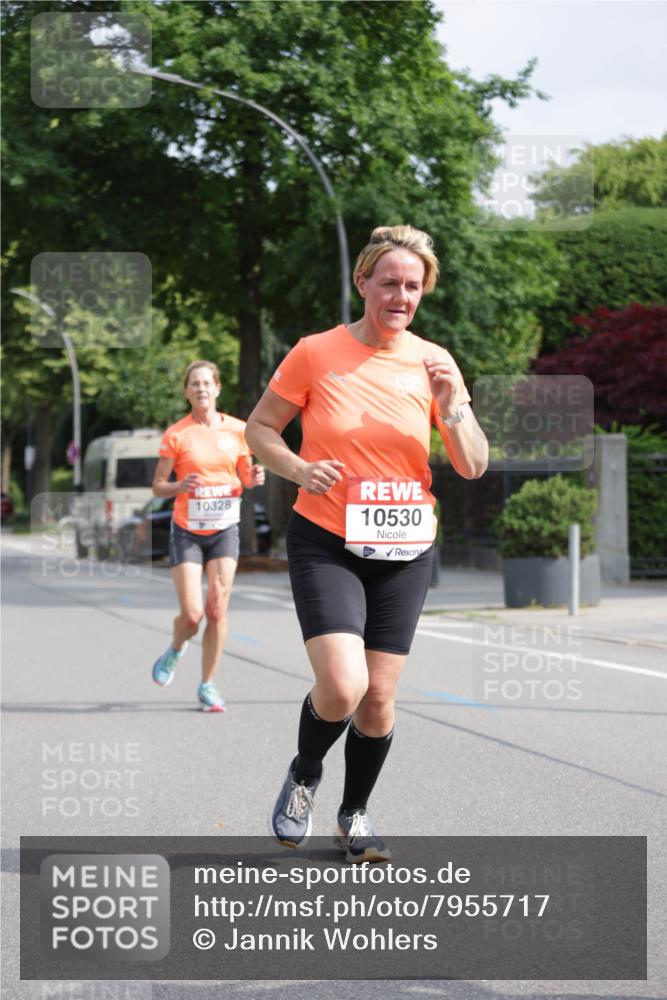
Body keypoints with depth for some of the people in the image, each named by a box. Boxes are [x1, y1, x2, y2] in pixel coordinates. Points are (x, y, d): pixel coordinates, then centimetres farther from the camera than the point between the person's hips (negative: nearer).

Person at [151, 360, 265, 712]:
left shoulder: (237, 430, 3)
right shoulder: (176, 434, -5)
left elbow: (244, 478, 14)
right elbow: (158, 486, -2)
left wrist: (253, 478, -9)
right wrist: (180, 486, -23)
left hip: (224, 529, 2)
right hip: (187, 531, -2)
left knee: (217, 609, -4)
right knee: (192, 613, -8)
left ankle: (207, 685, 9)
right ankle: (175, 649, 27)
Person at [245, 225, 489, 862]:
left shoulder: (433, 363, 2)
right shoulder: (315, 353, -5)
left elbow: (473, 467, 2)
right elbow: (259, 428, 5)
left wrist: (451, 407, -15)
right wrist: (299, 469, -13)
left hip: (404, 550, 3)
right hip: (326, 543, -3)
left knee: (379, 697, 4)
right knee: (341, 685, -20)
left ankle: (354, 814, 28)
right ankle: (304, 774, 12)